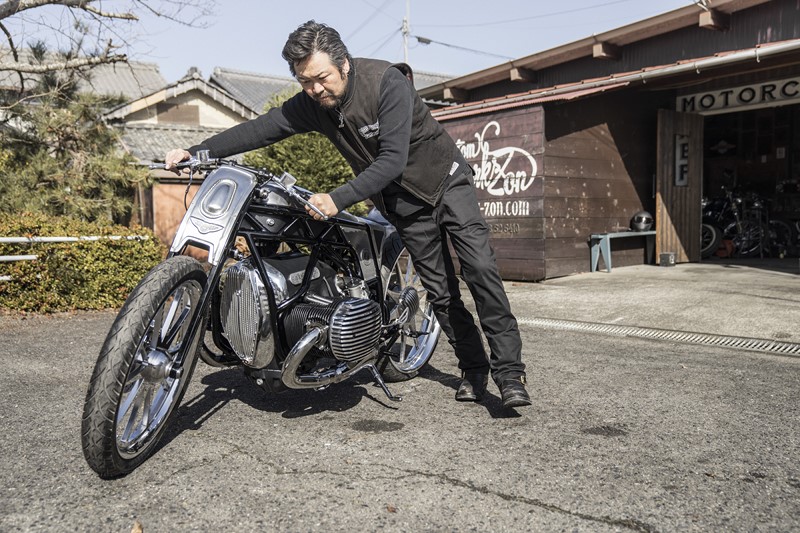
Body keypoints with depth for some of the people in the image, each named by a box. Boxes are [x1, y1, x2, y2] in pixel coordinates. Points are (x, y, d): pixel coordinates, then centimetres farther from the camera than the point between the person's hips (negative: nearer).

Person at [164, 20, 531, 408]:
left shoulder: (387, 81, -26)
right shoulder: (310, 105, -10)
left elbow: (392, 160, -32)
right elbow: (258, 129, -11)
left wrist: (339, 199, -40)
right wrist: (194, 153, -20)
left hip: (445, 180, -4)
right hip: (403, 201, 4)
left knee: (480, 268, -16)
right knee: (439, 290, 3)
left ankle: (509, 372, -10)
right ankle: (473, 368, 16)